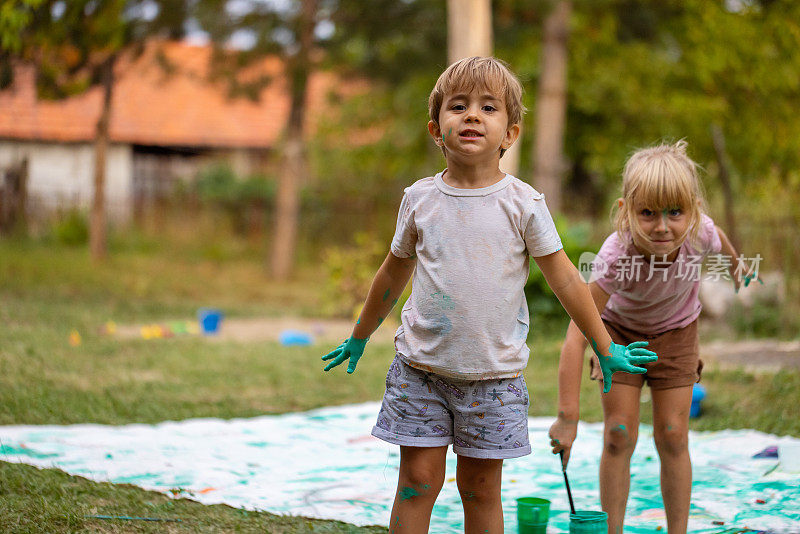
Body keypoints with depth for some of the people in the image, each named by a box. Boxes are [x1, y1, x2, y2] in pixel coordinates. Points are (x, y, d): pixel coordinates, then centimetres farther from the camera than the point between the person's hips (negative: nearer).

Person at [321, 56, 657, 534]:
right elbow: (394, 274, 17)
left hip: (494, 374, -1)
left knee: (480, 488, 5)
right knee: (418, 479, 0)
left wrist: (606, 349, 5)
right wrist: (359, 337, 26)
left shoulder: (523, 203, -4)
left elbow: (564, 278, 2)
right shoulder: (420, 199, 2)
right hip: (421, 368, 1)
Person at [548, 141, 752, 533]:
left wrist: (736, 264, 20)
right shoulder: (616, 258, -42)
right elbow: (575, 338, -44)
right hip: (620, 330, -2)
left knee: (672, 436, 0)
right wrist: (567, 417, -47)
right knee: (619, 435, -6)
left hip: (675, 331, 2)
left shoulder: (699, 234, -33)